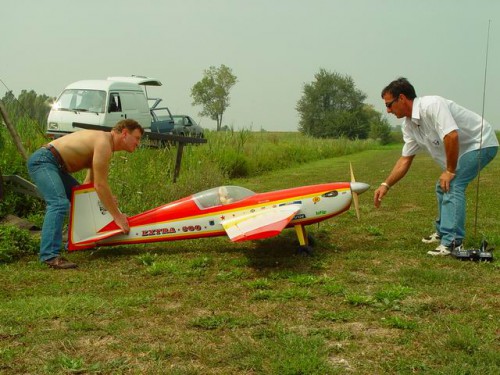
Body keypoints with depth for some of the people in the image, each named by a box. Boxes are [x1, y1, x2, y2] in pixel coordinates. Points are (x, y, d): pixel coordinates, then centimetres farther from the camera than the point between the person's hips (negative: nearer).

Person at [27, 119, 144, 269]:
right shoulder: (104, 143, -17)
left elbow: (90, 183, 13)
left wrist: (108, 199, -2)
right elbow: (100, 185, -21)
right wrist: (117, 216, -16)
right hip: (42, 160, -11)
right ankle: (49, 255, -36)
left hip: (54, 165, 11)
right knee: (60, 203, -28)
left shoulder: (102, 142, 15)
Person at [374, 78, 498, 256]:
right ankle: (443, 232, 32)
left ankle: (453, 243, -21)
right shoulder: (408, 125, 1)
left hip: (481, 143, -10)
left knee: (452, 186, -21)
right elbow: (405, 159, 7)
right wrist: (386, 185, -1)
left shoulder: (431, 105, -28)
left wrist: (450, 171, -25)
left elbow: (451, 136, -36)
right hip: (462, 150, 10)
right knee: (442, 187, 16)